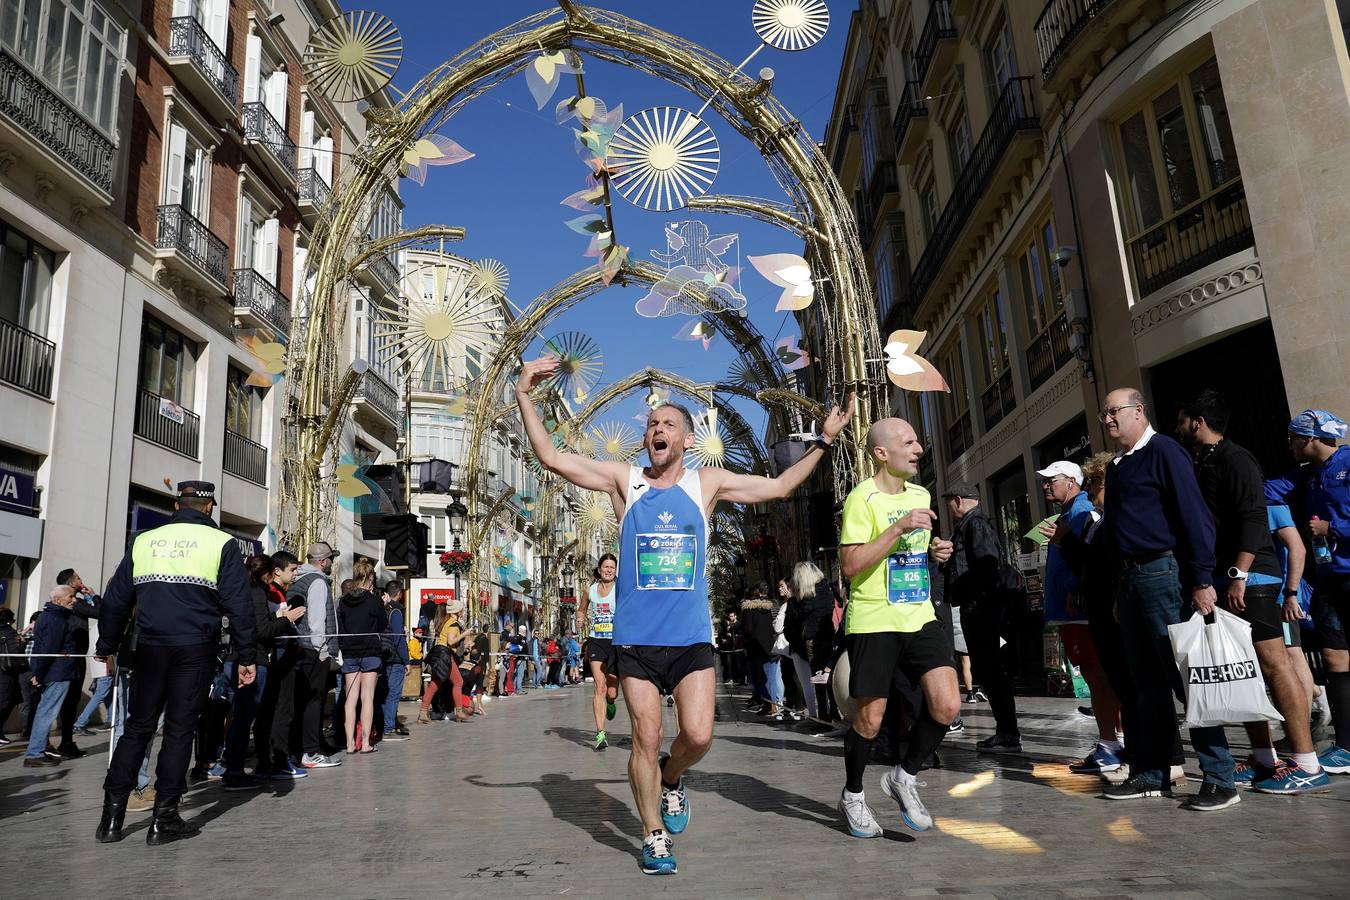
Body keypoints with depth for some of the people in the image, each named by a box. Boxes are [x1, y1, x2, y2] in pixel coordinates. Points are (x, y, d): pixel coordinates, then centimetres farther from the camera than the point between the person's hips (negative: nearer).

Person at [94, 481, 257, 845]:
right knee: (180, 729, 3)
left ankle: (112, 816, 12)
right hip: (195, 650, -3)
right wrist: (247, 657, -1)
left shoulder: (144, 540, 10)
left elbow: (115, 599, 13)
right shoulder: (221, 543, -1)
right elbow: (239, 605, -5)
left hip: (150, 649, 3)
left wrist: (107, 647, 23)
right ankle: (163, 820, 7)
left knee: (137, 727, 13)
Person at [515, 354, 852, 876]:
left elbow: (779, 486, 13)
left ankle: (671, 780, 29)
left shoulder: (707, 483, 5)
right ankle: (655, 837, 22)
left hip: (692, 636, 1)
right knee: (646, 738, 2)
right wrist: (525, 397, -11)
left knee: (698, 736, -6)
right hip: (636, 637, -1)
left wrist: (824, 440, 9)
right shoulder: (624, 480, 1)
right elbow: (551, 458, -4)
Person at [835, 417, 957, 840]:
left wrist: (933, 551, 5)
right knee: (870, 718, 4)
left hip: (920, 616, 6)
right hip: (874, 621, -6)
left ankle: (905, 776, 16)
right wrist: (899, 527, -23)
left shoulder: (920, 495, 12)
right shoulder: (863, 498, -12)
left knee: (948, 706, -8)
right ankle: (852, 796, 28)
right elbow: (850, 565, -18)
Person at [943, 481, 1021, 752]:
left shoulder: (976, 525, -10)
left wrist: (980, 598, -22)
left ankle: (1008, 735, -4)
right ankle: (1006, 731, 19)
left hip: (981, 608, -11)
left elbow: (986, 565, -21)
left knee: (990, 670, -8)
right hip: (974, 610, 11)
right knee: (987, 669, 13)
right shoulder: (967, 526, 21)